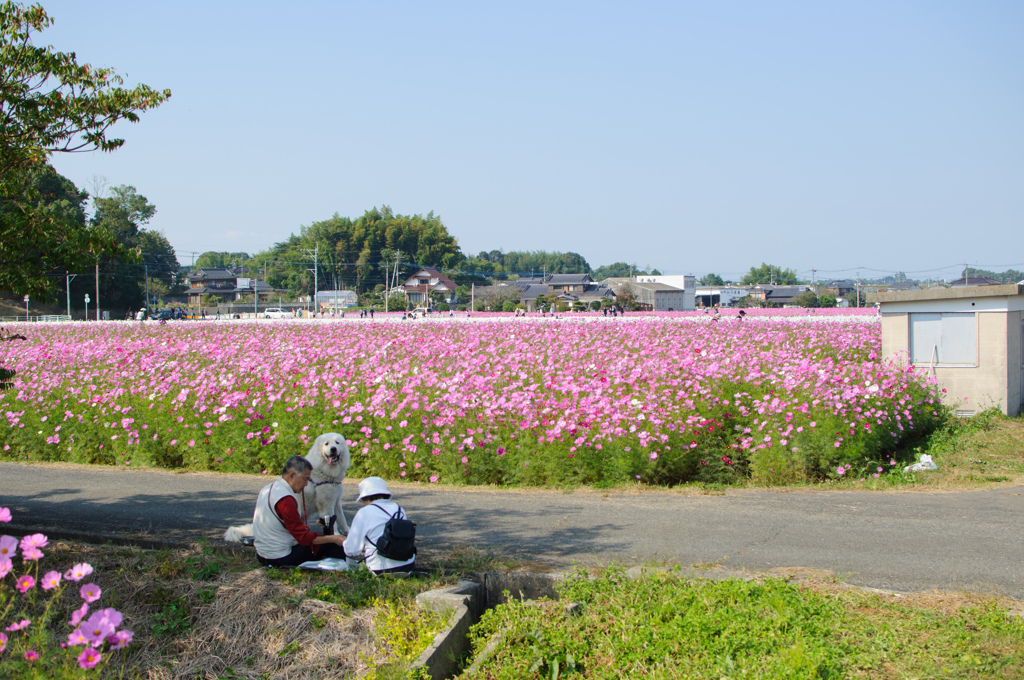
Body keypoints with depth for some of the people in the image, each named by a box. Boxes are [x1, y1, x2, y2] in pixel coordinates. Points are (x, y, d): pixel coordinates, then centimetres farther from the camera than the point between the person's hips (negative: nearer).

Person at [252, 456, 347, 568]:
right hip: (281, 559, -10)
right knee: (329, 545, -7)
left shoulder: (266, 489, 7)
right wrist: (334, 539, -16)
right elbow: (303, 538, -22)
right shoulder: (285, 499, -24)